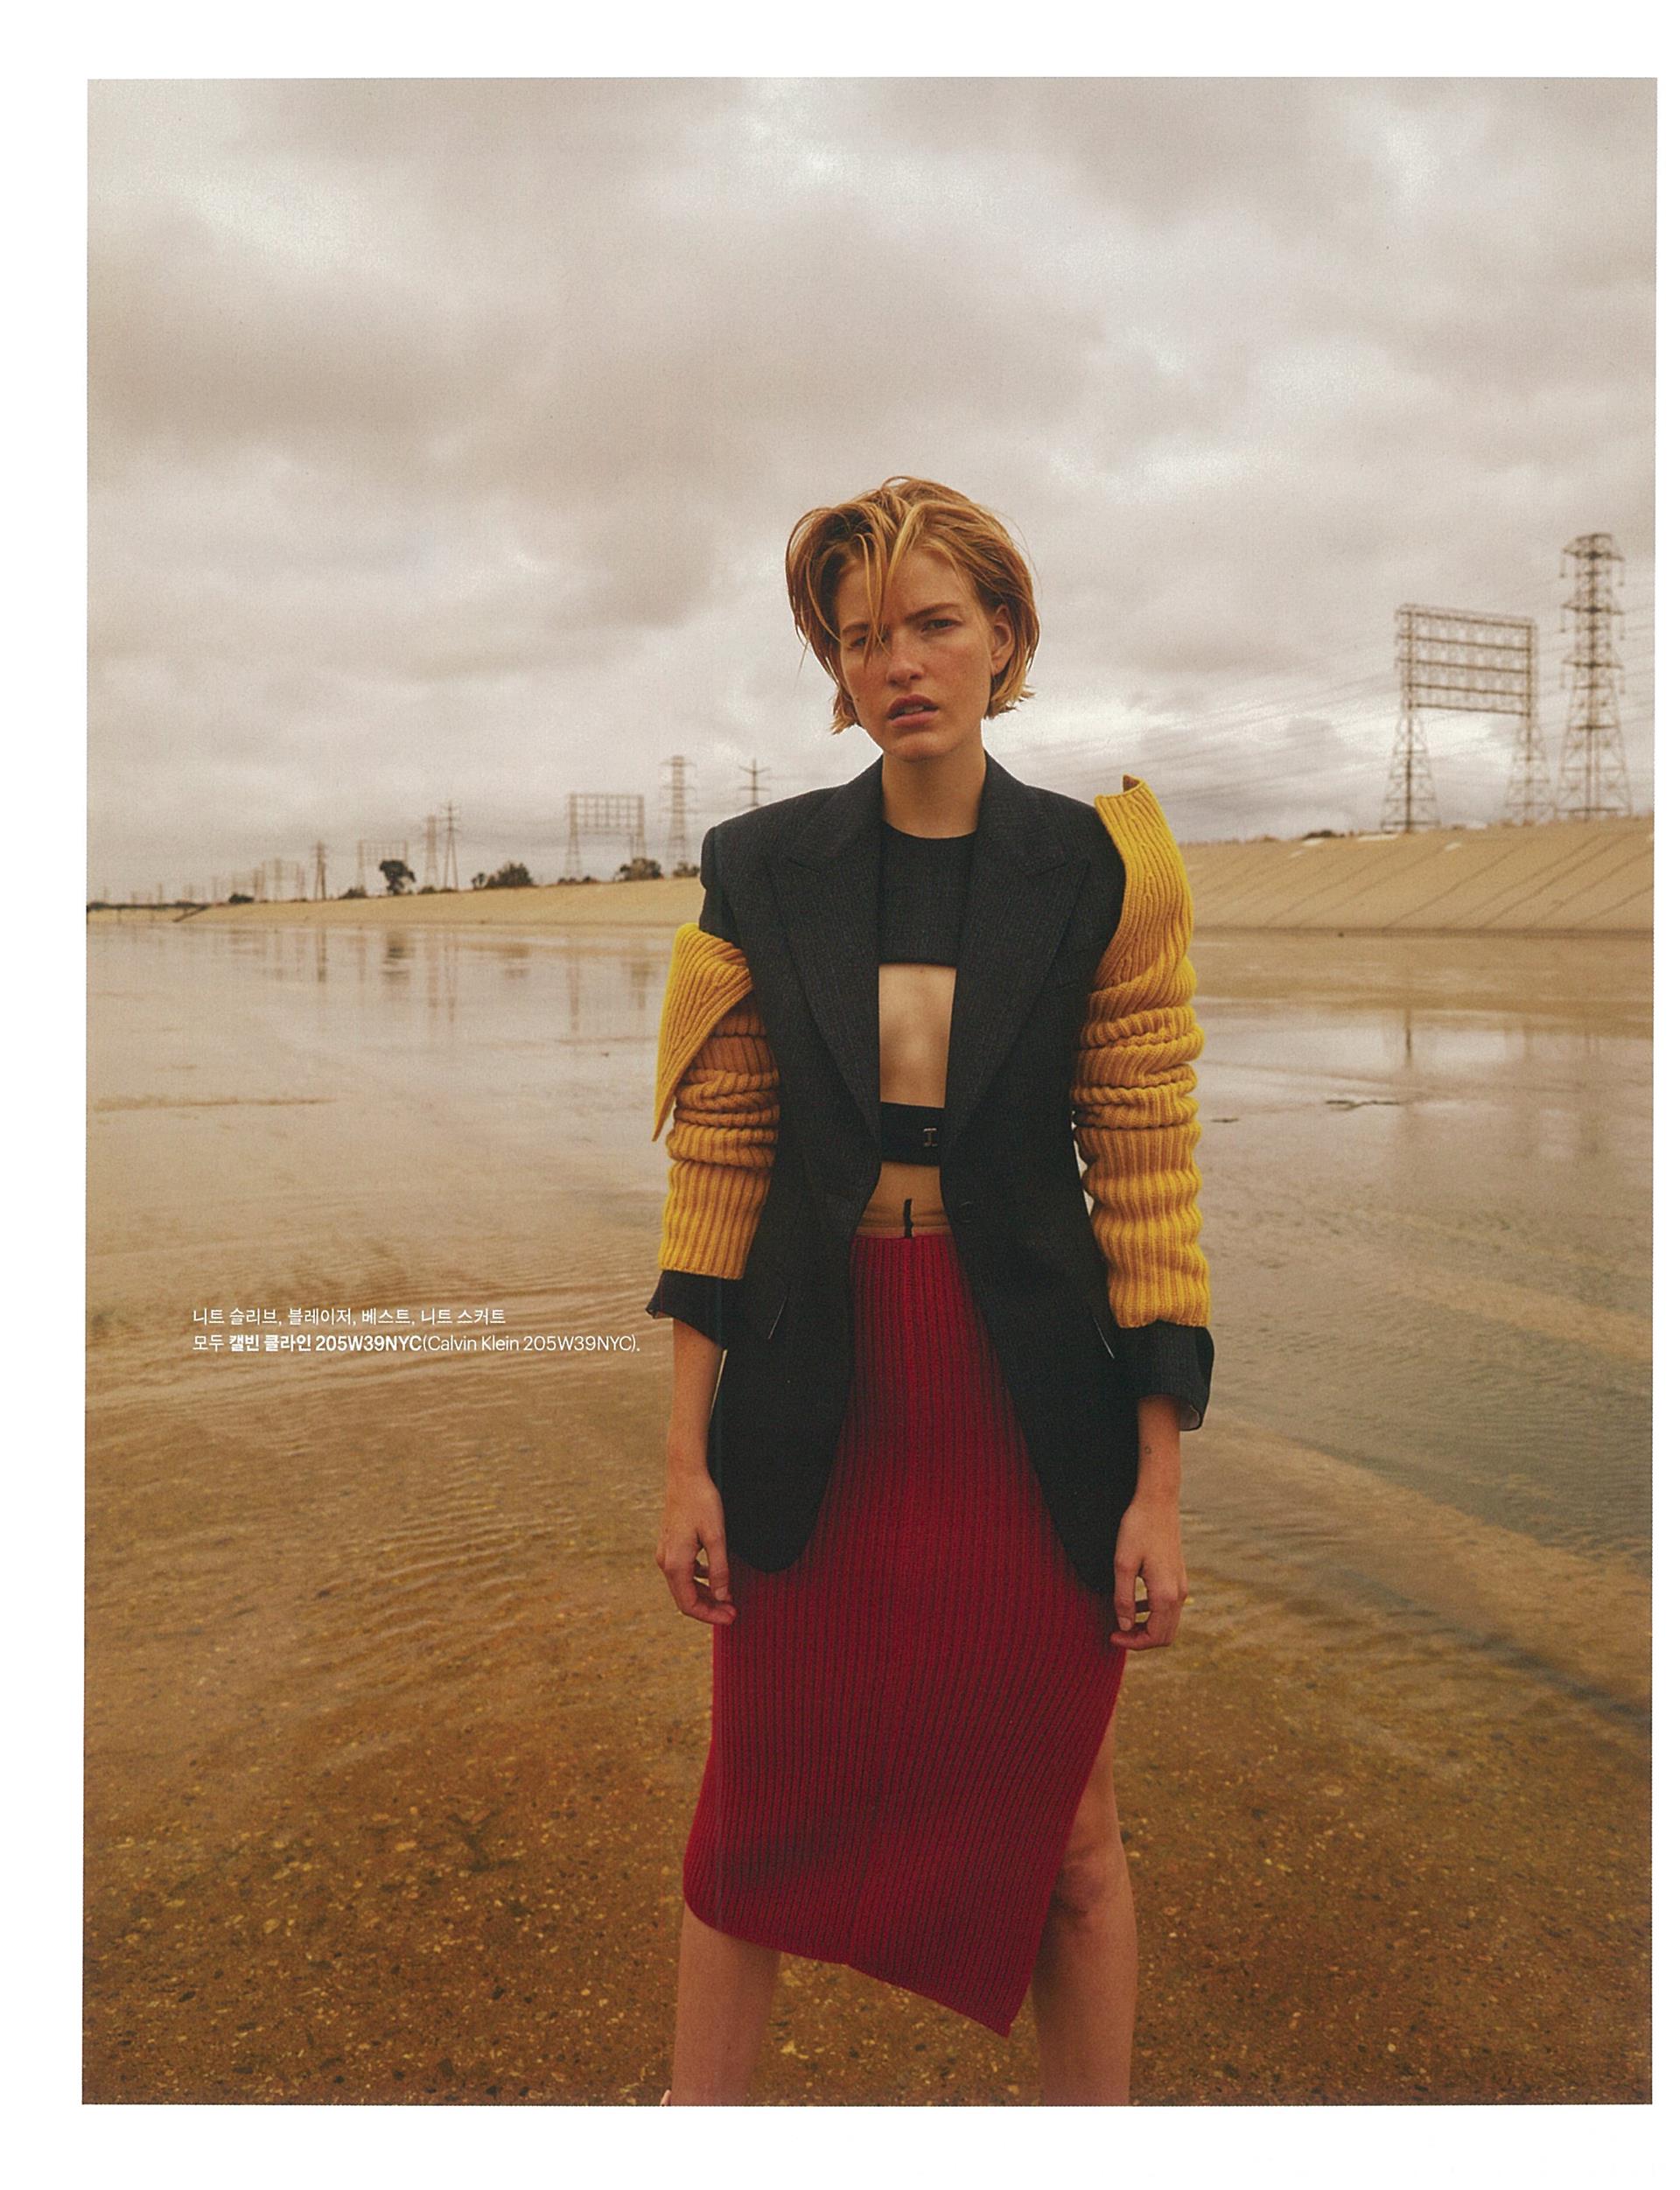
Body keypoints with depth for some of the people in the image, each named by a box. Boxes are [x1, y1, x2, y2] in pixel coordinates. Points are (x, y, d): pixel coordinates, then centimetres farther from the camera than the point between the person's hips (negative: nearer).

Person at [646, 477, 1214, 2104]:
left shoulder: (1098, 873, -3)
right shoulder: (759, 873, 0)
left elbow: (1146, 1182, -4)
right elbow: (716, 1171, 0)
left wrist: (1158, 1491, -5)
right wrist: (687, 1458, -3)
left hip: (1030, 1398, -1)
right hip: (814, 1400, 1)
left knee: (1064, 1835, 12)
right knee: (757, 1812, 14)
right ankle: (698, 2115, 39)